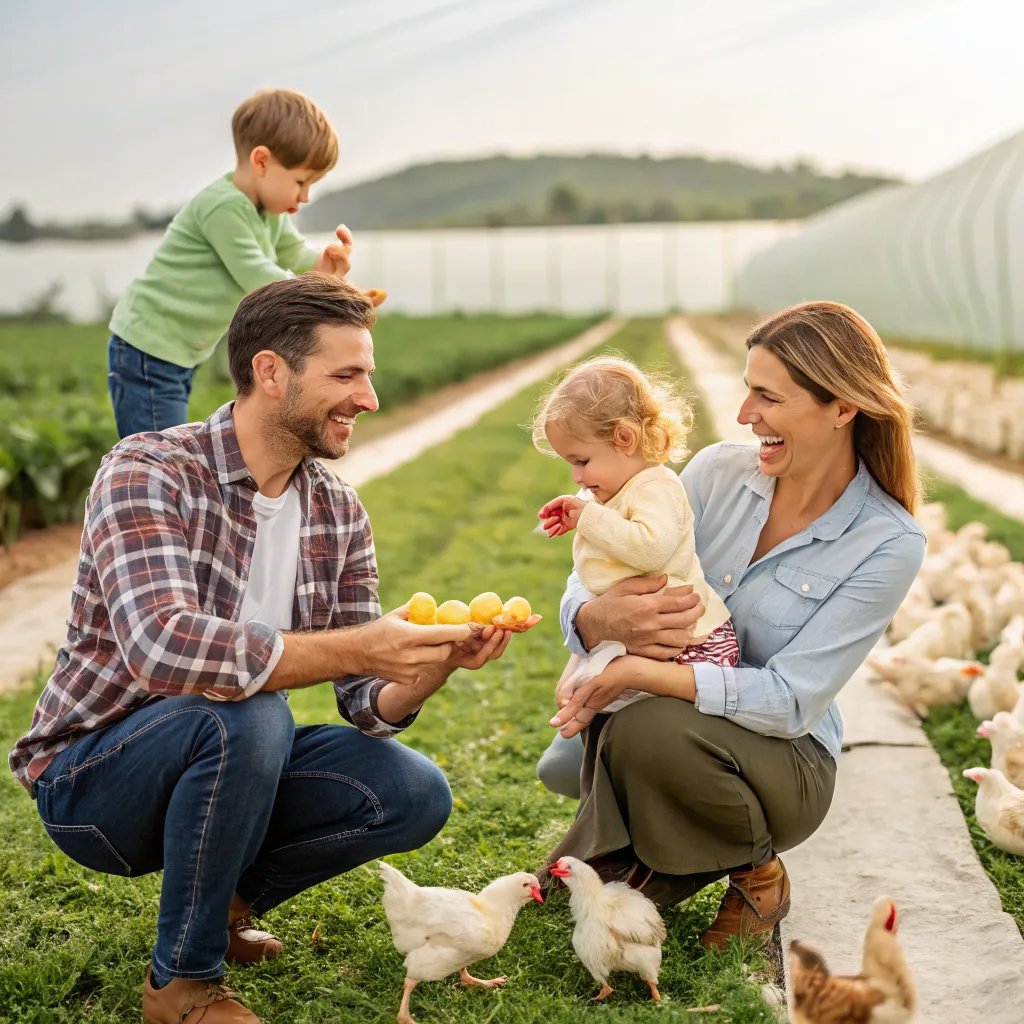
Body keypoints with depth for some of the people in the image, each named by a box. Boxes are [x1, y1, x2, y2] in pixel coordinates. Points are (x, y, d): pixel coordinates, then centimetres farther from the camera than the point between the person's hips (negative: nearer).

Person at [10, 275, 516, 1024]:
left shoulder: (339, 514, -1)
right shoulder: (148, 472, -22)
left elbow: (369, 702, -2)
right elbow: (162, 646, -39)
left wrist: (438, 664, -25)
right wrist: (358, 648, -39)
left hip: (225, 766, 6)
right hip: (88, 780, -6)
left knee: (414, 794, -13)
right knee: (244, 715, -35)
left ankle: (222, 899, 10)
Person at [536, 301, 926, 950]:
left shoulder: (890, 545, -17)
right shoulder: (718, 472, -6)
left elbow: (791, 699, -22)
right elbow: (585, 593, -6)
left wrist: (643, 672, -35)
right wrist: (600, 619, -33)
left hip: (786, 758, -3)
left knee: (655, 731, -32)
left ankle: (758, 872, -3)